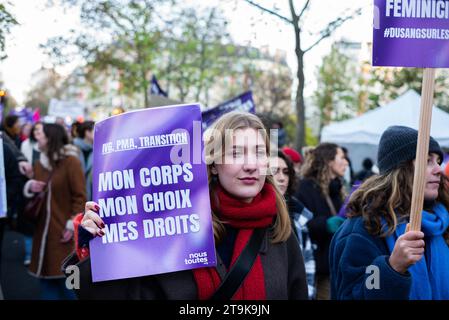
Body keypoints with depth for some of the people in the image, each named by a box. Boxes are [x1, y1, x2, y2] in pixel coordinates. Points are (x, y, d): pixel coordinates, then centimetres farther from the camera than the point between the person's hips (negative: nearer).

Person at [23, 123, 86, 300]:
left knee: (63, 276, -3)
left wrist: (72, 225, -17)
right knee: (45, 275, 9)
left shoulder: (71, 162, -9)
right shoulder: (39, 163, 12)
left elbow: (80, 196, -12)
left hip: (62, 229, -6)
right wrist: (30, 186, -2)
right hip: (43, 228, 7)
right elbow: (31, 192, 22)